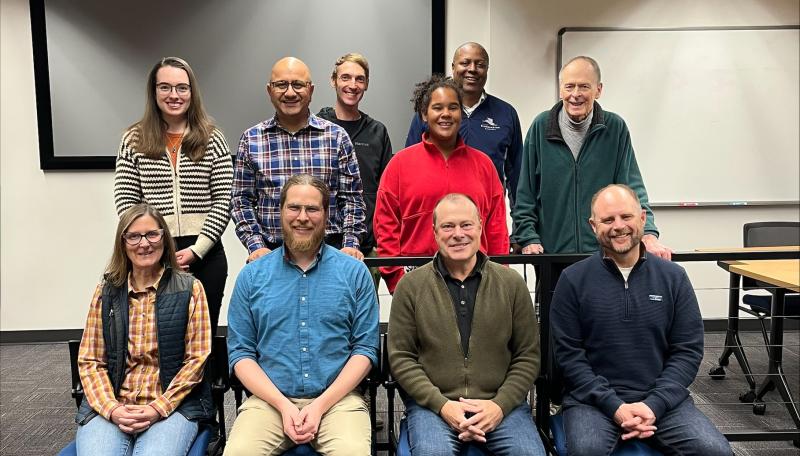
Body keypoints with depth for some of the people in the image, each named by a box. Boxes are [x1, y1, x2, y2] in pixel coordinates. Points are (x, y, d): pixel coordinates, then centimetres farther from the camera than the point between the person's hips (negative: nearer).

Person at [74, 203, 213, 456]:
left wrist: (159, 408, -11)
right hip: (110, 408, 2)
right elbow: (89, 361, 8)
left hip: (173, 405, -2)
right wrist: (112, 409, -8)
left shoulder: (189, 289, 3)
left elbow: (196, 358, 0)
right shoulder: (106, 292, 10)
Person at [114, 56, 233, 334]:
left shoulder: (212, 140, 3)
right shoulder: (134, 141, 5)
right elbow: (125, 202, 1)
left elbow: (223, 201, -1)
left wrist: (196, 250, -9)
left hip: (204, 254, 0)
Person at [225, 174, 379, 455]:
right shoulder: (251, 276, 8)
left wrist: (321, 405, -10)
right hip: (270, 399, 1)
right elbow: (240, 353, 4)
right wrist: (284, 406, -9)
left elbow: (365, 349, 1)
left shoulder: (355, 272, 4)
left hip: (338, 398, -1)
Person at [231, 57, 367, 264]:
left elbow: (351, 198, 5)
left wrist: (350, 244, -5)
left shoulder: (337, 136, 4)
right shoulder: (251, 139, 5)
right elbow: (242, 200, 6)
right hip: (270, 253, 0)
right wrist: (255, 246, -5)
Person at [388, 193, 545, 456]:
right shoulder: (410, 285, 2)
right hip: (432, 404, -1)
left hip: (501, 403, 1)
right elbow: (401, 358, 1)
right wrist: (442, 405, -11)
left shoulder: (512, 283, 5)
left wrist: (500, 404, -8)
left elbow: (528, 356, 6)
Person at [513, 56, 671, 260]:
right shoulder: (541, 126, 1)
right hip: (551, 254, 0)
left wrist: (648, 236, -13)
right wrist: (528, 239, -5)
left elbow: (633, 189, 0)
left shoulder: (616, 128, 2)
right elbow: (525, 194, 3)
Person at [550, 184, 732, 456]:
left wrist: (654, 405, -11)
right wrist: (614, 406, -14)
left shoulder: (673, 277, 5)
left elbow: (689, 350, 2)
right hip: (594, 398, -2)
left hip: (662, 398, 2)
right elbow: (569, 354, -4)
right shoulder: (573, 280, -2)